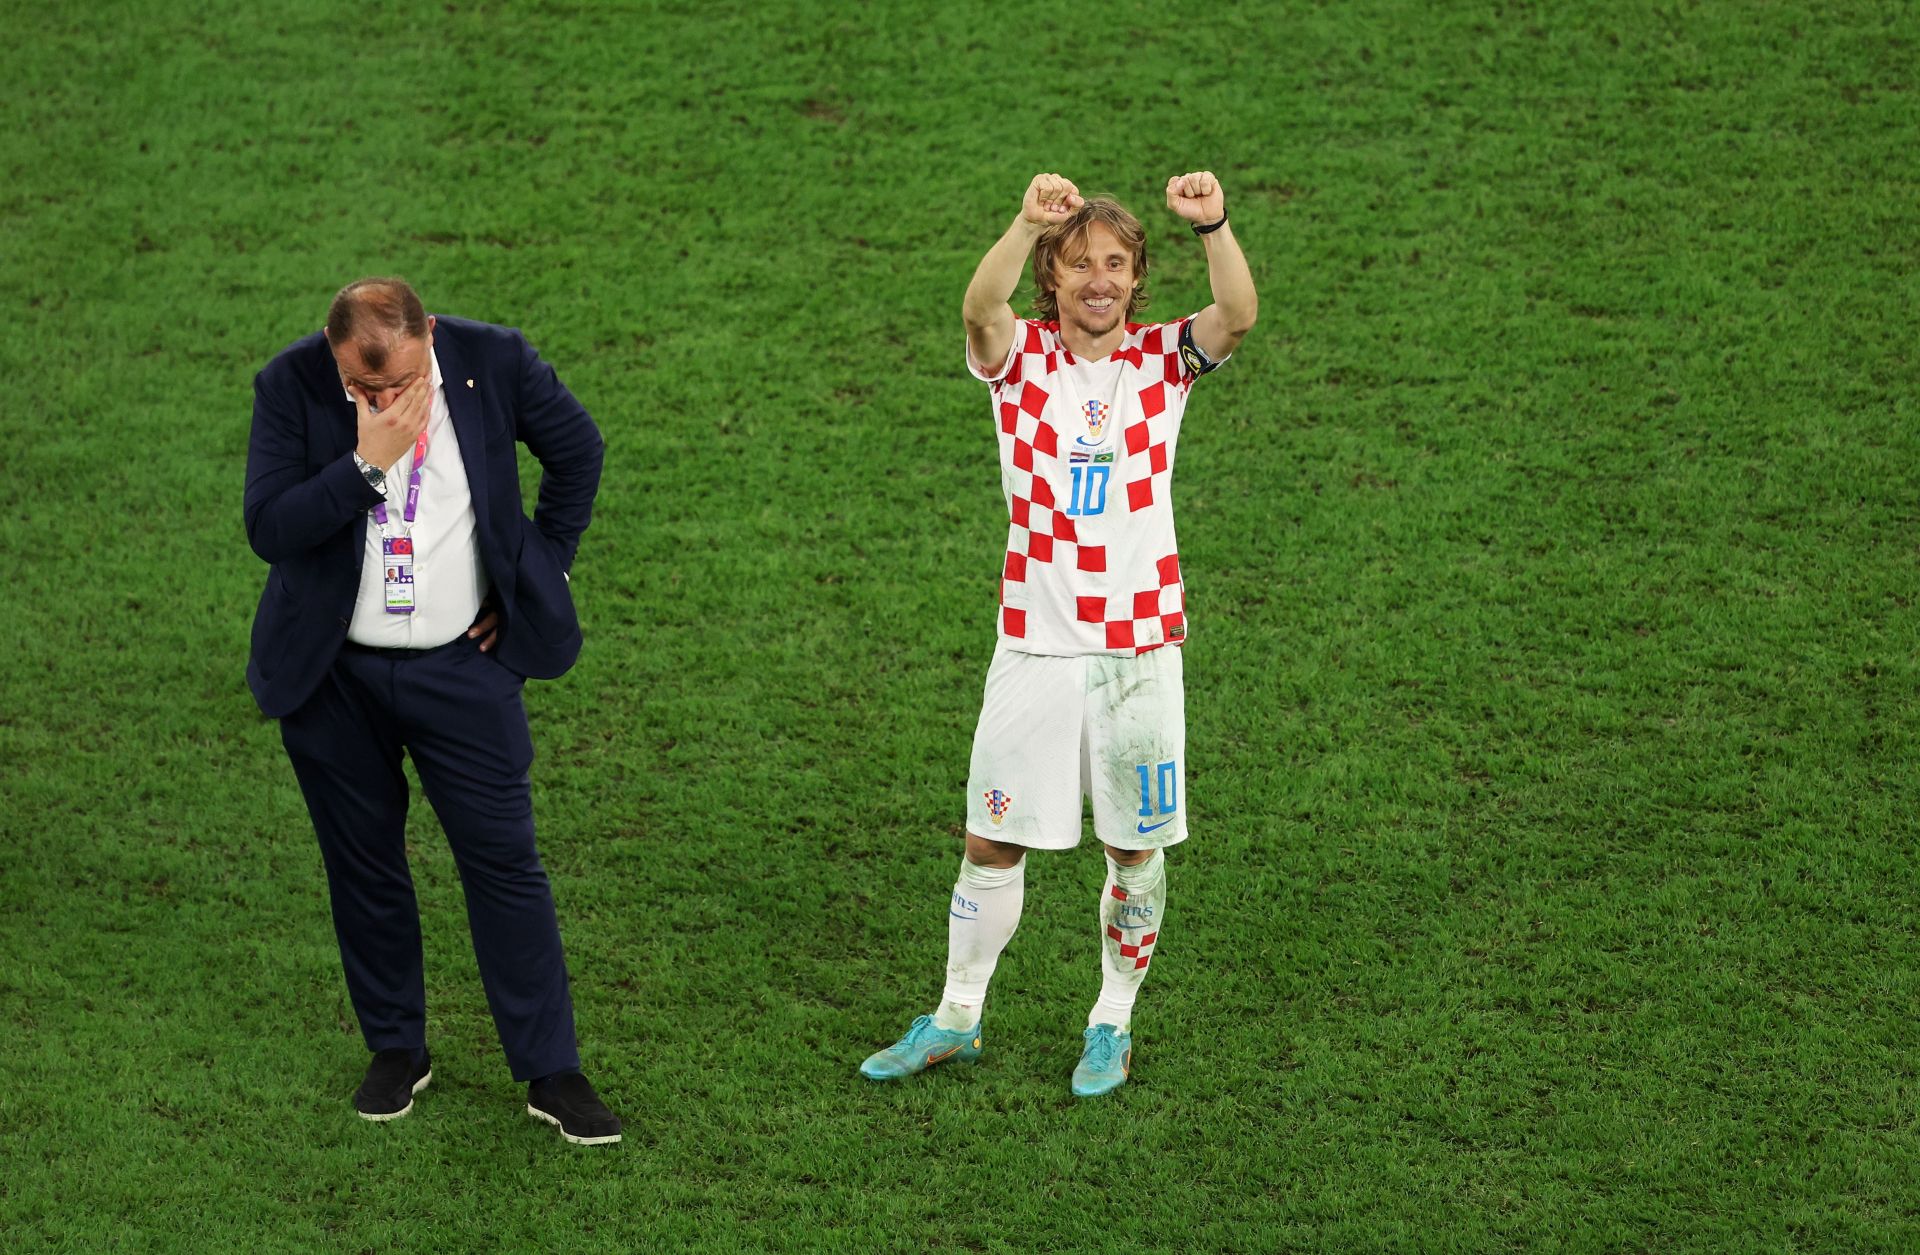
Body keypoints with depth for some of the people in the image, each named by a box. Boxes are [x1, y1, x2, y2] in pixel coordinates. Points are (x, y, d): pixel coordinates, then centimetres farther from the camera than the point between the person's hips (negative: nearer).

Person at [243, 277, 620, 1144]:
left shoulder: (493, 361, -12)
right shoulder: (291, 386, -14)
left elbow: (577, 450, 5)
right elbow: (268, 529, -19)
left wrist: (539, 572, 4)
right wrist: (368, 461, -28)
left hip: (462, 667, 0)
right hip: (333, 676, 1)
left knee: (505, 862, 0)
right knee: (364, 867, 11)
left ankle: (552, 1072, 9)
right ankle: (396, 1051, 29)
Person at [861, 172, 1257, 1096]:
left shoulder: (1162, 360, 0)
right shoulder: (1021, 357, -2)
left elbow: (1238, 315, -20)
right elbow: (979, 308, -25)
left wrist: (1213, 227, -40)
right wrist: (1027, 223, -44)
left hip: (1140, 645, 0)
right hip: (1035, 641, 0)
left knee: (1136, 847, 9)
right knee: (992, 838, 8)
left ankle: (1112, 1023, 25)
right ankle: (957, 1019, 24)